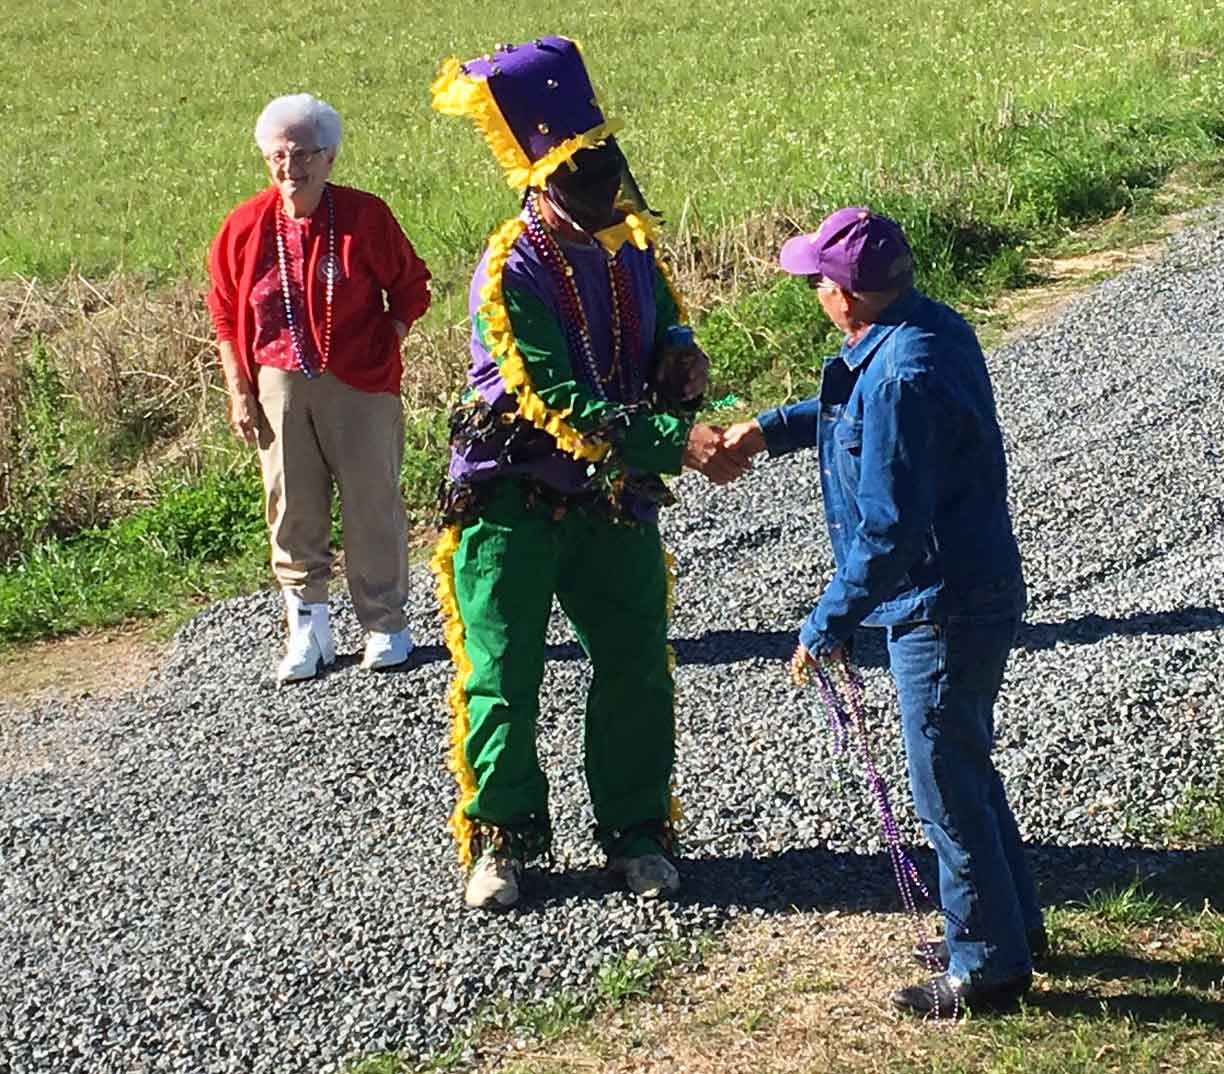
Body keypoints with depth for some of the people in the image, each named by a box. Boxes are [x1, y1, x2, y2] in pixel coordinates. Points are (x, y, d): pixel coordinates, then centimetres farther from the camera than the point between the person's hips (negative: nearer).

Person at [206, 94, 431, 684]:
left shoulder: (365, 215, -6)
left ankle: (386, 625, 18)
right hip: (280, 386, 2)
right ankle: (307, 632, 18)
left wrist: (385, 349, -6)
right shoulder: (246, 226, -1)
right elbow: (226, 314, 7)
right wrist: (239, 392, 3)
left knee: (372, 505, 4)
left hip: (359, 385, -2)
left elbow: (410, 286, 6)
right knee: (292, 509, 6)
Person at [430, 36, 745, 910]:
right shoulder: (511, 273, -19)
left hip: (615, 501, 5)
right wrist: (678, 441, -33)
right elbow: (559, 406, -26)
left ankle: (637, 832, 20)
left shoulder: (630, 246, 2)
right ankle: (501, 839, 16)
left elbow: (667, 317, 21)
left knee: (638, 671, 5)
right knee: (501, 677, 0)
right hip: (513, 502, -5)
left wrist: (680, 350, -5)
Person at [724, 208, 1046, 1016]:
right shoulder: (934, 327, 4)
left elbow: (889, 531, -27)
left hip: (941, 609, -10)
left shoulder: (902, 377, -27)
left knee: (948, 789, 3)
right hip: (979, 591, 10)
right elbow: (857, 412, 25)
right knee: (967, 771, 23)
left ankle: (988, 965, 16)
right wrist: (773, 428, 22)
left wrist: (830, 624, -20)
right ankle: (1013, 929, 36)